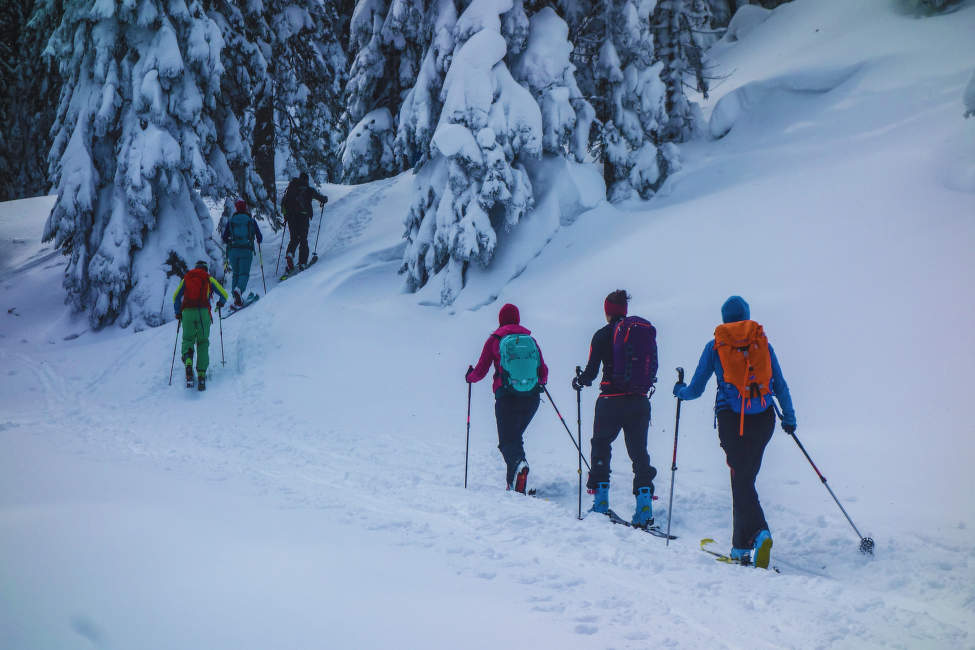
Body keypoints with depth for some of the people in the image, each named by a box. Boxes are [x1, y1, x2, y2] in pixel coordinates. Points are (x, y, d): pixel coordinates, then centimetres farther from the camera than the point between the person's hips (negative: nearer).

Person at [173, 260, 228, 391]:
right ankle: (201, 373, -4)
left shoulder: (186, 278, 20)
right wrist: (221, 303, 35)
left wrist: (178, 312, 29)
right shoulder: (209, 279, 15)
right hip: (203, 312, -1)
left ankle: (188, 362, -22)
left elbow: (176, 297, 16)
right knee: (203, 342, 8)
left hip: (187, 312, 1)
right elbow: (224, 294, 13)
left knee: (188, 340, 11)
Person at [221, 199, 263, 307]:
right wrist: (258, 241, 31)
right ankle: (239, 289, -33)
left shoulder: (230, 221, 7)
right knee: (244, 274, -1)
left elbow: (224, 238, 6)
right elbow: (259, 237, 9)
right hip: (246, 251, -2)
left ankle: (237, 299, 9)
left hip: (233, 251, 2)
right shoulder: (251, 220, 5)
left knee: (236, 274, 16)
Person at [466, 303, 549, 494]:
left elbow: (480, 372, 3)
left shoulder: (494, 340, 1)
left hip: (506, 397, -3)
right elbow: (543, 373, 8)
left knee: (507, 441, 3)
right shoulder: (530, 339, 7)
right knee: (516, 435, 23)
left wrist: (469, 377, 25)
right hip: (532, 398, 3)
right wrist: (540, 382, 31)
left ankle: (519, 463, -30)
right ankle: (513, 479, 16)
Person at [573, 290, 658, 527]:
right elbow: (653, 367, 9)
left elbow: (591, 371, -5)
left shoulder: (603, 335, -4)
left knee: (601, 446, 17)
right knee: (639, 452, 9)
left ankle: (601, 499, 16)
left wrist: (579, 381, 16)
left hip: (611, 402, -3)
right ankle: (645, 503, -4)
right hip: (639, 401, 3)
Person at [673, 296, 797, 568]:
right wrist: (789, 418, 19)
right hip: (763, 418, 3)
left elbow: (695, 390, 8)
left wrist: (680, 391, 29)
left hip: (731, 419, -3)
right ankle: (741, 544, 18)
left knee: (741, 481, -1)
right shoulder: (762, 342, 10)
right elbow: (780, 386, 9)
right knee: (745, 478, 14)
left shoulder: (714, 346, 4)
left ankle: (758, 533, -24)